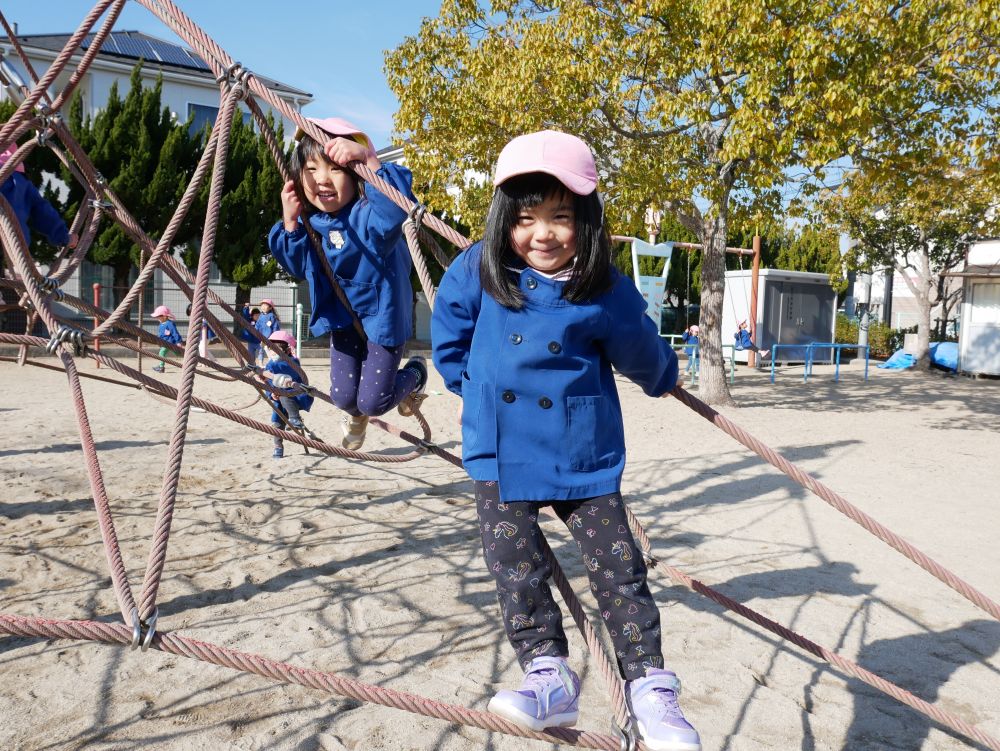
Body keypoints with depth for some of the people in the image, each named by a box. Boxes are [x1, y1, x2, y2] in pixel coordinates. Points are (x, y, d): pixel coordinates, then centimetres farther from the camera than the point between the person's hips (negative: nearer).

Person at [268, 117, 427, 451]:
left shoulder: (370, 212, -27)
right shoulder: (311, 219, -7)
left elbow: (399, 207, -51)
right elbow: (299, 267, 3)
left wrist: (370, 158, -62)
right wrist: (291, 222, -12)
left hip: (381, 315, -5)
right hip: (342, 318, 6)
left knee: (373, 401, -4)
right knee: (343, 396, 7)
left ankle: (414, 372, 30)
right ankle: (357, 415, 47)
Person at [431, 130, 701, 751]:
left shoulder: (607, 291, -10)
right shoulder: (480, 272, -5)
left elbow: (641, 354, 10)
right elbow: (449, 331, 14)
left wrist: (663, 376, 28)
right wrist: (472, 384, 17)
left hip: (584, 454, -1)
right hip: (499, 449, 2)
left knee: (619, 567, 2)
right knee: (515, 562, -4)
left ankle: (651, 687, 16)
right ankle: (549, 676, 9)